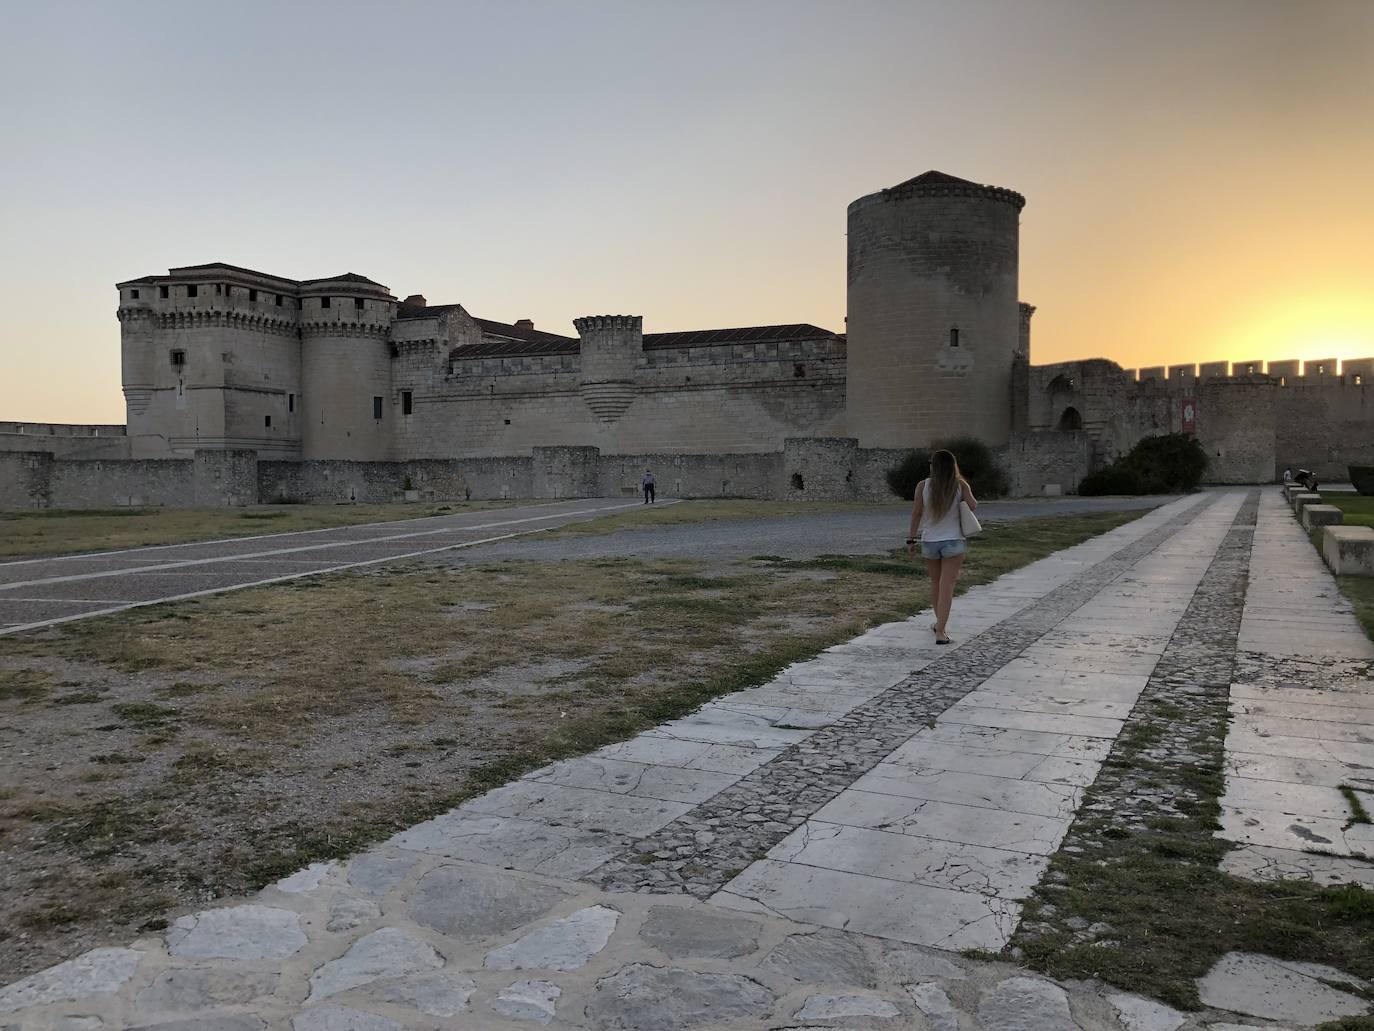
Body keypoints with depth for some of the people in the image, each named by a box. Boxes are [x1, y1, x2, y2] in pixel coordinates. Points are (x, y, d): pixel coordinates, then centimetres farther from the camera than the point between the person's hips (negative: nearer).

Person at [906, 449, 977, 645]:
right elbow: (973, 505, -8)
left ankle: (940, 623, 36)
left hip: (930, 541, 2)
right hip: (954, 541, -1)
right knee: (947, 585, -3)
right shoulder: (960, 485, -5)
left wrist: (911, 539, 5)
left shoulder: (923, 486, -5)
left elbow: (916, 513, -3)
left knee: (936, 582, 20)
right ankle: (941, 631, -10)